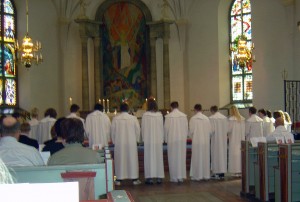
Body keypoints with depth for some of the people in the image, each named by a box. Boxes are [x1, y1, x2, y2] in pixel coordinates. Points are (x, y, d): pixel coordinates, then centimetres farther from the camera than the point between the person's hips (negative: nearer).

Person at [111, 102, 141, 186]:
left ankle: (119, 179, 10)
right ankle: (134, 178, 11)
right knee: (132, 159, 8)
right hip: (131, 143, 0)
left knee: (120, 160, 7)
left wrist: (114, 141, 14)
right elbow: (138, 130, 0)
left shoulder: (115, 119, -7)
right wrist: (136, 140, 15)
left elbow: (112, 131, 0)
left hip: (119, 143, 0)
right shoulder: (133, 118, -6)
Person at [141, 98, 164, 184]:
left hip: (148, 140, -2)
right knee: (158, 157, 8)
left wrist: (143, 138, 9)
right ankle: (159, 177, 9)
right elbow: (162, 128, 4)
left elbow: (143, 128, -2)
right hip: (158, 139, 2)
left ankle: (150, 177, 2)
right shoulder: (160, 115, -1)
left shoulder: (145, 115, -8)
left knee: (149, 158, 3)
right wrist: (162, 139, 12)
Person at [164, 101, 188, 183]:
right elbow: (187, 128, 4)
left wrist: (166, 139, 8)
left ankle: (174, 177, 7)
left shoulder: (168, 116, -9)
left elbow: (166, 128, -5)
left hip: (172, 140, -3)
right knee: (181, 158, 10)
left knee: (173, 158, 5)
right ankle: (181, 176, 10)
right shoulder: (184, 116, 0)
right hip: (182, 139, 3)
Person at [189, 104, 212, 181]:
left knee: (197, 158, 3)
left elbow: (191, 131, -9)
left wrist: (192, 137, 12)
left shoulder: (193, 118, -9)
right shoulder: (206, 118, 1)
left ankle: (197, 175, 4)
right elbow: (210, 130, 2)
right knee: (205, 158, 10)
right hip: (206, 141, 3)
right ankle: (206, 175, 14)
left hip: (196, 141, -3)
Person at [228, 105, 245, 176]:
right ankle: (242, 169, 12)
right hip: (241, 139, 5)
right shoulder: (242, 119, 3)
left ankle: (236, 171, -2)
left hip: (234, 139, -5)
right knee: (241, 153, 10)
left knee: (234, 155, -2)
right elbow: (244, 129, 7)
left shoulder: (231, 119, -12)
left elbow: (229, 129, -10)